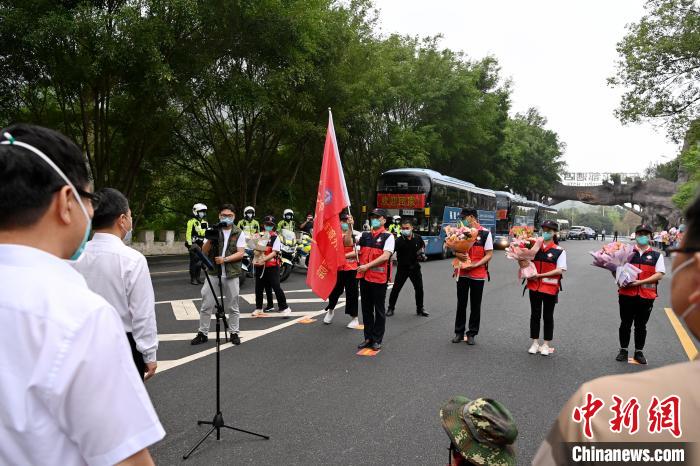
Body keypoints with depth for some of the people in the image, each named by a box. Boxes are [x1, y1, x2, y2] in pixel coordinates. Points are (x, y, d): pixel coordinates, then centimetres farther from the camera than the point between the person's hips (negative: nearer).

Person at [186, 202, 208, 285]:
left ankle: (198, 277, 18)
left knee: (200, 262, 10)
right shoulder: (192, 222, -7)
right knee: (194, 262, -5)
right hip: (194, 244, -7)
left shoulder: (204, 222, 16)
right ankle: (193, 278, 1)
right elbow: (188, 233, -12)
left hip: (202, 245, 7)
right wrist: (190, 244, -17)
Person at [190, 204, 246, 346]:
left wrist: (225, 259, -18)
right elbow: (204, 252, 2)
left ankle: (234, 332, 21)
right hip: (213, 273, 1)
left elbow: (241, 253, -5)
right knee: (206, 305, 4)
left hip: (231, 274, -1)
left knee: (233, 306, 9)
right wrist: (210, 240, -16)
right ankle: (203, 333, 15)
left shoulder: (239, 233, 2)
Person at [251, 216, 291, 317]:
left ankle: (284, 308, -1)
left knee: (276, 287, -9)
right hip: (259, 266, 5)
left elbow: (274, 252, -12)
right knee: (258, 288, 11)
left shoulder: (275, 237, -4)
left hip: (272, 266, -5)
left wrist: (263, 260, -22)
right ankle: (258, 308, 26)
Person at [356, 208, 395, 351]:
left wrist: (367, 266, -19)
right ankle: (368, 338, 24)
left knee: (379, 310, 5)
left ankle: (377, 340, 16)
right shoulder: (365, 235, 12)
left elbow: (385, 256, -16)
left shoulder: (388, 237, -5)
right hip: (364, 277, 6)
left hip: (379, 278, -5)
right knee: (366, 309, 13)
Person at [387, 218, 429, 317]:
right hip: (402, 268, -3)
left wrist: (422, 253, 0)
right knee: (396, 289, 0)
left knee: (419, 288, 10)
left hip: (415, 267, 3)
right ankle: (391, 308, 16)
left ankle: (420, 308, 27)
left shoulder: (418, 238, -5)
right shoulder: (399, 240, -17)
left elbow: (423, 245, 16)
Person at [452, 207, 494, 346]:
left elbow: (489, 254, -7)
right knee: (461, 303, 10)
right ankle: (459, 332, 21)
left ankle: (472, 334, 19)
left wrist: (475, 264, -19)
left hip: (478, 274, -3)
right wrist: (457, 254, -12)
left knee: (475, 305, 7)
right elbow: (454, 249, 12)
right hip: (462, 273, 3)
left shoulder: (485, 233, -6)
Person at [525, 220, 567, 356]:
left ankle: (546, 345, 20)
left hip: (550, 288, -3)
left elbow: (560, 270, -13)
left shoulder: (559, 251, -6)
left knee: (548, 316, 8)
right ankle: (535, 343, 21)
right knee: (535, 315, 10)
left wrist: (540, 275, -18)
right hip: (534, 286, 3)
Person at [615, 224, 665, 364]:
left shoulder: (656, 256, 4)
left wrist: (640, 282, -16)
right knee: (625, 324, 11)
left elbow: (659, 275, -6)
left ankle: (639, 352, 25)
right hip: (627, 294, 0)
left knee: (641, 326, 11)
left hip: (646, 296, 0)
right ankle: (623, 350, 24)